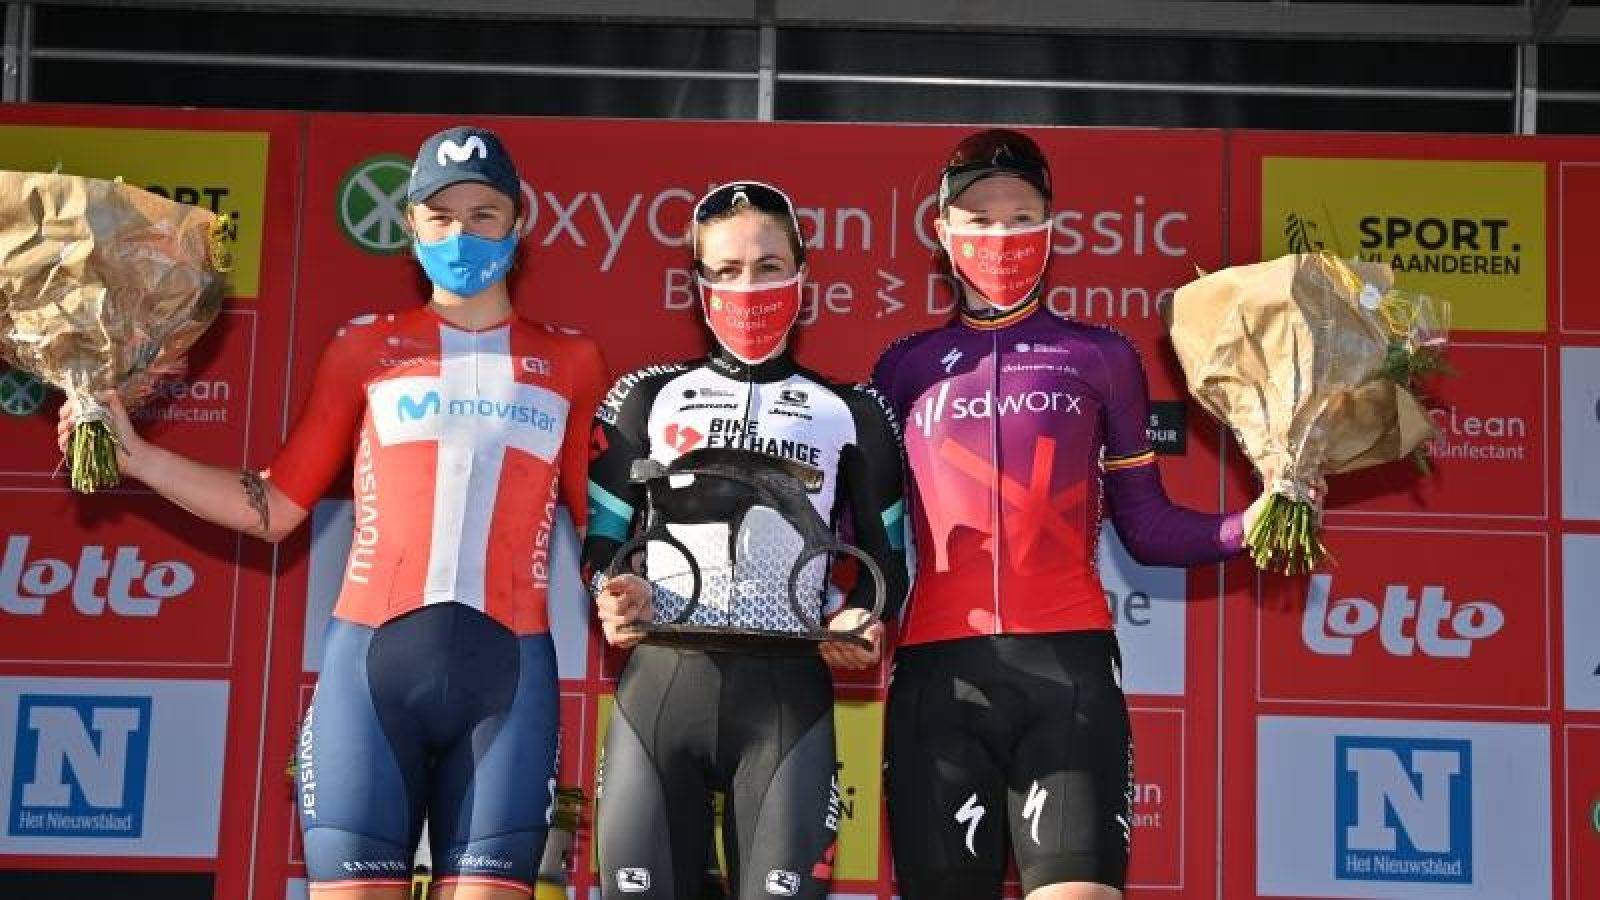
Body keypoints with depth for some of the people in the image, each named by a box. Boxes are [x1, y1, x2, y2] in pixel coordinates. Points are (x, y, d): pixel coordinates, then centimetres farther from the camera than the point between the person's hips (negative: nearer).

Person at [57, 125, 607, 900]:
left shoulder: (570, 362, 14)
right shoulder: (364, 348, 13)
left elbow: (605, 521, 16)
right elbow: (276, 506, 12)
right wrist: (134, 456, 5)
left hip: (508, 664, 0)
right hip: (372, 656, 0)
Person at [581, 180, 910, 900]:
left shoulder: (848, 413, 14)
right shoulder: (648, 397, 15)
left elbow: (886, 551, 15)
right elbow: (602, 531, 13)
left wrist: (863, 619, -4)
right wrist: (612, 591, -8)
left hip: (789, 689, -1)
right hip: (660, 682, 1)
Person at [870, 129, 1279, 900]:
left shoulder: (1102, 358, 14)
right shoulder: (906, 367, 17)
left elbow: (1147, 527, 10)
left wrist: (1244, 528, -7)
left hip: (1068, 658, -1)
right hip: (939, 666, 1)